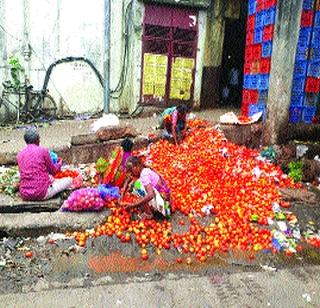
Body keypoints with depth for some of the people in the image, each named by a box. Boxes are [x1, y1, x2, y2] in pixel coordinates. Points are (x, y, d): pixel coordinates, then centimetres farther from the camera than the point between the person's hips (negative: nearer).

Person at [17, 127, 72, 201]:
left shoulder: (20, 154, 7)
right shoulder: (43, 151, -7)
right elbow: (53, 171, 4)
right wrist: (59, 163, 26)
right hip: (41, 194, -7)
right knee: (69, 180, 8)